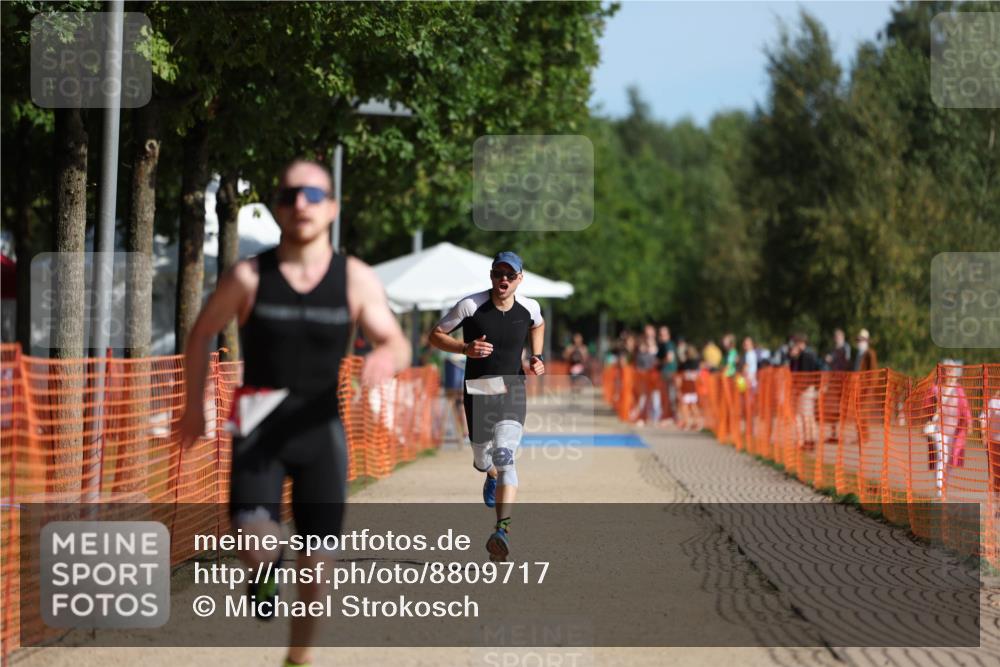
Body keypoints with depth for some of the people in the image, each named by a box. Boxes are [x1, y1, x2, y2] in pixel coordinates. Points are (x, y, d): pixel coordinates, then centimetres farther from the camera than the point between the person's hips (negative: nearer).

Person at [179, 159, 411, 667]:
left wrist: (387, 356, -27)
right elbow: (201, 333, 9)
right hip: (260, 426, -2)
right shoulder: (248, 277, -5)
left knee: (315, 560, 6)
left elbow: (399, 347, -2)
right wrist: (194, 405, 9)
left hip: (320, 427, 2)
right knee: (255, 539, -25)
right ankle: (263, 572, 13)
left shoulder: (356, 280, -3)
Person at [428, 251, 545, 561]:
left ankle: (502, 529, -30)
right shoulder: (470, 306, -10)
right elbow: (435, 335, -3)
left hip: (513, 390, -1)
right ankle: (492, 476, 55)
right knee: (483, 461, 13)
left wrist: (537, 357, 8)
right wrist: (465, 348, -19)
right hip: (478, 391, 1)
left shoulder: (529, 308, -2)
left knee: (505, 456, -21)